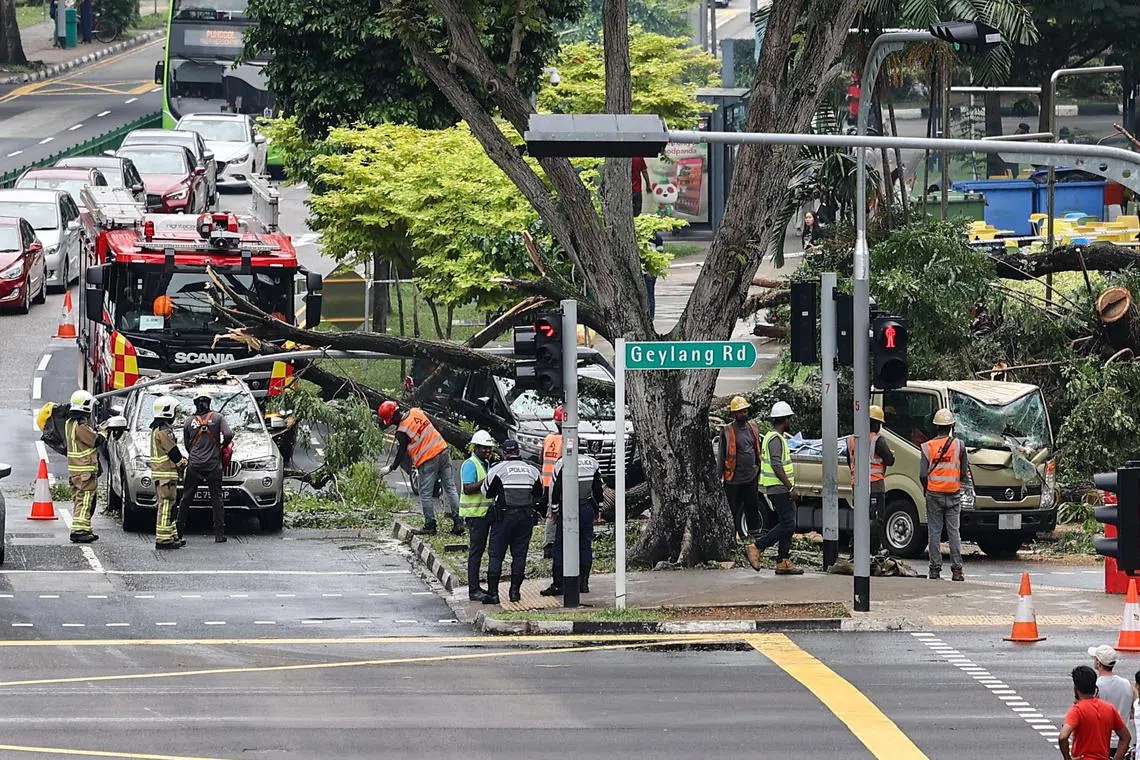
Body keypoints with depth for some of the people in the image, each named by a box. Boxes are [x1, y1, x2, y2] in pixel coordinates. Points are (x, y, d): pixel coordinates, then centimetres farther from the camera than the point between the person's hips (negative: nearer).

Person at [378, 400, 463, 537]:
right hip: (443, 450, 7)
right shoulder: (415, 412, 3)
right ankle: (458, 522, 8)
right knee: (450, 488, 8)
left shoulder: (402, 432, -15)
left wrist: (390, 468, 7)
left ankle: (430, 526, 7)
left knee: (425, 494, 5)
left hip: (427, 461, -7)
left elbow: (401, 454, -7)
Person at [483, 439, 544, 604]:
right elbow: (539, 493, 15)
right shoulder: (531, 470, 4)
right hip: (526, 516, 3)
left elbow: (487, 491, 2)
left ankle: (493, 592, -2)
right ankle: (515, 591, 9)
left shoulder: (497, 470, -6)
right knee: (519, 554, 9)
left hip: (504, 516, -3)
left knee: (496, 555, 1)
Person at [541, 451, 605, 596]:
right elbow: (599, 488, 13)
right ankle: (584, 583, 13)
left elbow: (556, 488, -8)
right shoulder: (593, 463, 6)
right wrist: (597, 508, 22)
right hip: (588, 508, 5)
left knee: (561, 547, -1)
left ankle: (558, 584, -4)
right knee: (586, 546, 11)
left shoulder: (562, 463, -10)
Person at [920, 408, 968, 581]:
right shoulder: (959, 446, -4)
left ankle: (935, 568, 3)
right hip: (953, 495, 0)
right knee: (954, 531, 4)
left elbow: (923, 474, -6)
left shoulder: (927, 447, -4)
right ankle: (956, 570, 0)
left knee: (934, 532, 5)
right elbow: (965, 473, -1)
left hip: (934, 495, 0)